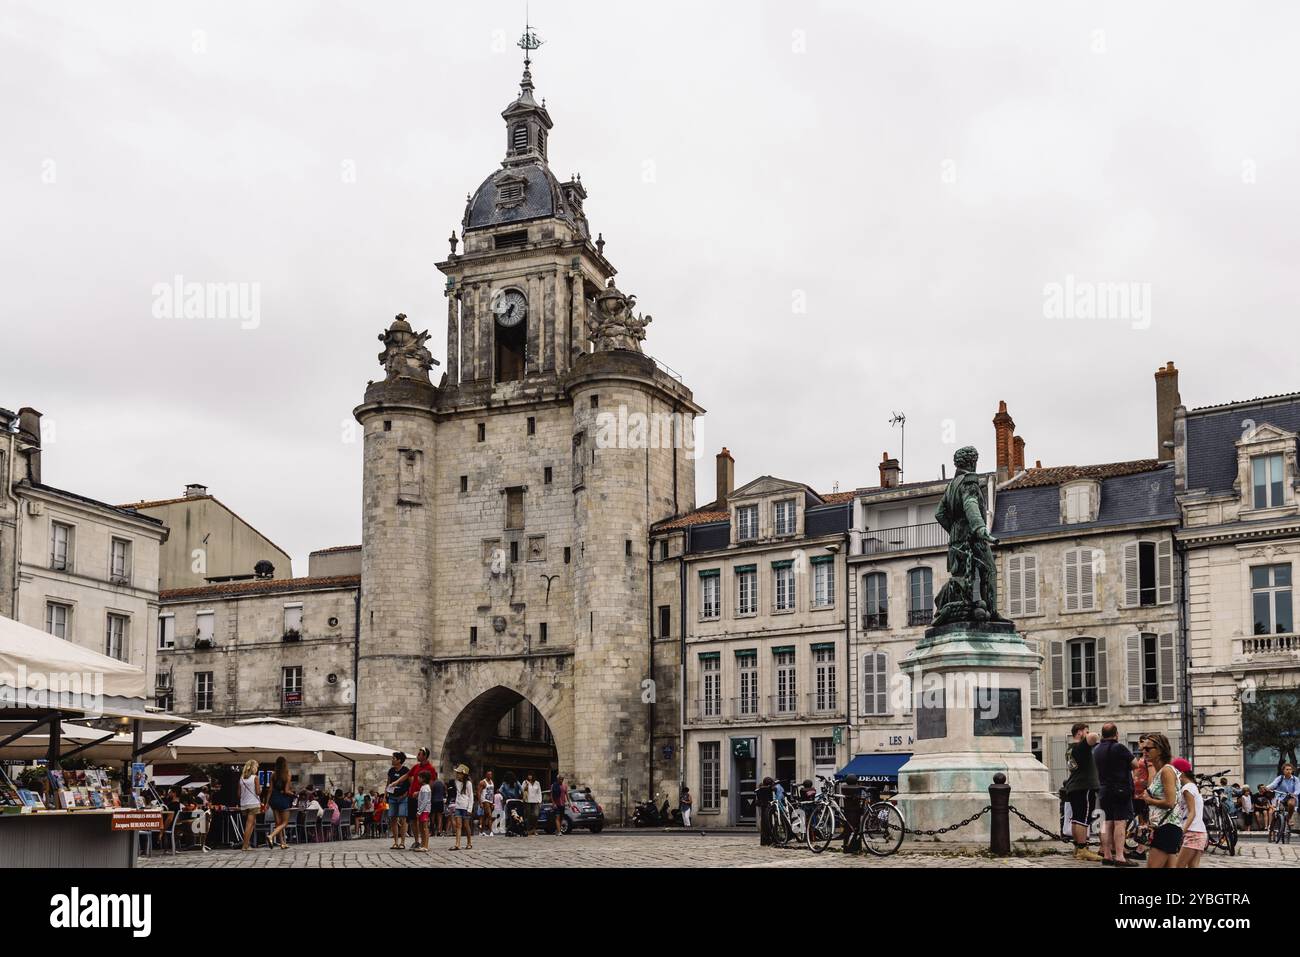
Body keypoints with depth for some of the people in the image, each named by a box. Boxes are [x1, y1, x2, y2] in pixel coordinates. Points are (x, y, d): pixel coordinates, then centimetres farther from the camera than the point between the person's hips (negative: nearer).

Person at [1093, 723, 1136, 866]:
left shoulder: (1096, 750, 11)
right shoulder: (1119, 748, -13)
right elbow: (1134, 764, -1)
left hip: (1104, 790, 7)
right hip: (1121, 790, -7)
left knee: (1108, 822, 11)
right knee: (1120, 823, -9)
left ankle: (1106, 855, 12)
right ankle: (1119, 857, -14)